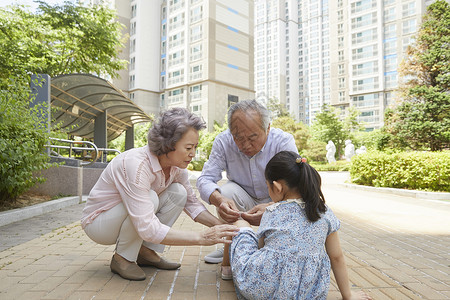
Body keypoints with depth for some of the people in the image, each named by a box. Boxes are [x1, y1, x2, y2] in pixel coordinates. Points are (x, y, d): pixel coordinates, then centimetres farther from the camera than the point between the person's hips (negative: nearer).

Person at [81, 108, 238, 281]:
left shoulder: (176, 166, -12)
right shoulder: (135, 164, -35)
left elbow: (192, 203, 1)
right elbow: (148, 229, -39)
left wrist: (220, 225, -15)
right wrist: (201, 237, -37)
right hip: (97, 222, -7)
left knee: (178, 192, -13)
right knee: (150, 198, -33)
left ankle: (146, 252, -3)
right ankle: (122, 258, -10)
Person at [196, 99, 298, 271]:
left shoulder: (284, 141, -25)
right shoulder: (223, 141, -21)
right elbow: (205, 179, -24)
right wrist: (219, 200, -48)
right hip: (243, 198, 1)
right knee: (226, 191, -30)